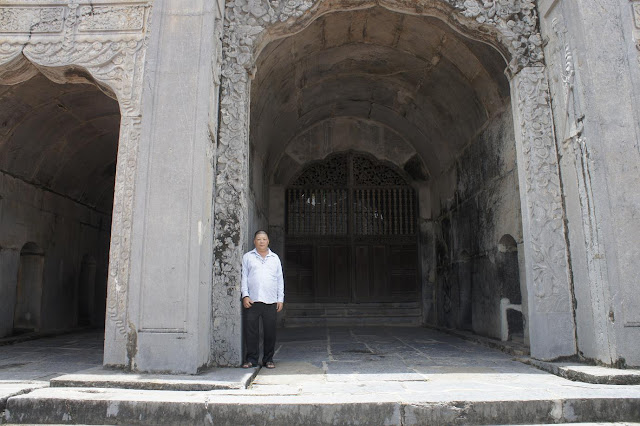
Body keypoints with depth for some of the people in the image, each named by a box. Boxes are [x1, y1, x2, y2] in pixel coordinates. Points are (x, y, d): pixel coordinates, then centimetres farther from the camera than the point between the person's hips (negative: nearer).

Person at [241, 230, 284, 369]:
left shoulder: (275, 258, 16)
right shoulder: (247, 257, 11)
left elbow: (280, 279, 16)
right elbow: (244, 277, 8)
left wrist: (280, 299, 9)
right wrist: (245, 295, -4)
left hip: (271, 301, 2)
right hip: (252, 300, -1)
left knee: (270, 331, 2)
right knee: (251, 330, -2)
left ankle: (268, 359, 14)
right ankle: (251, 359, 10)